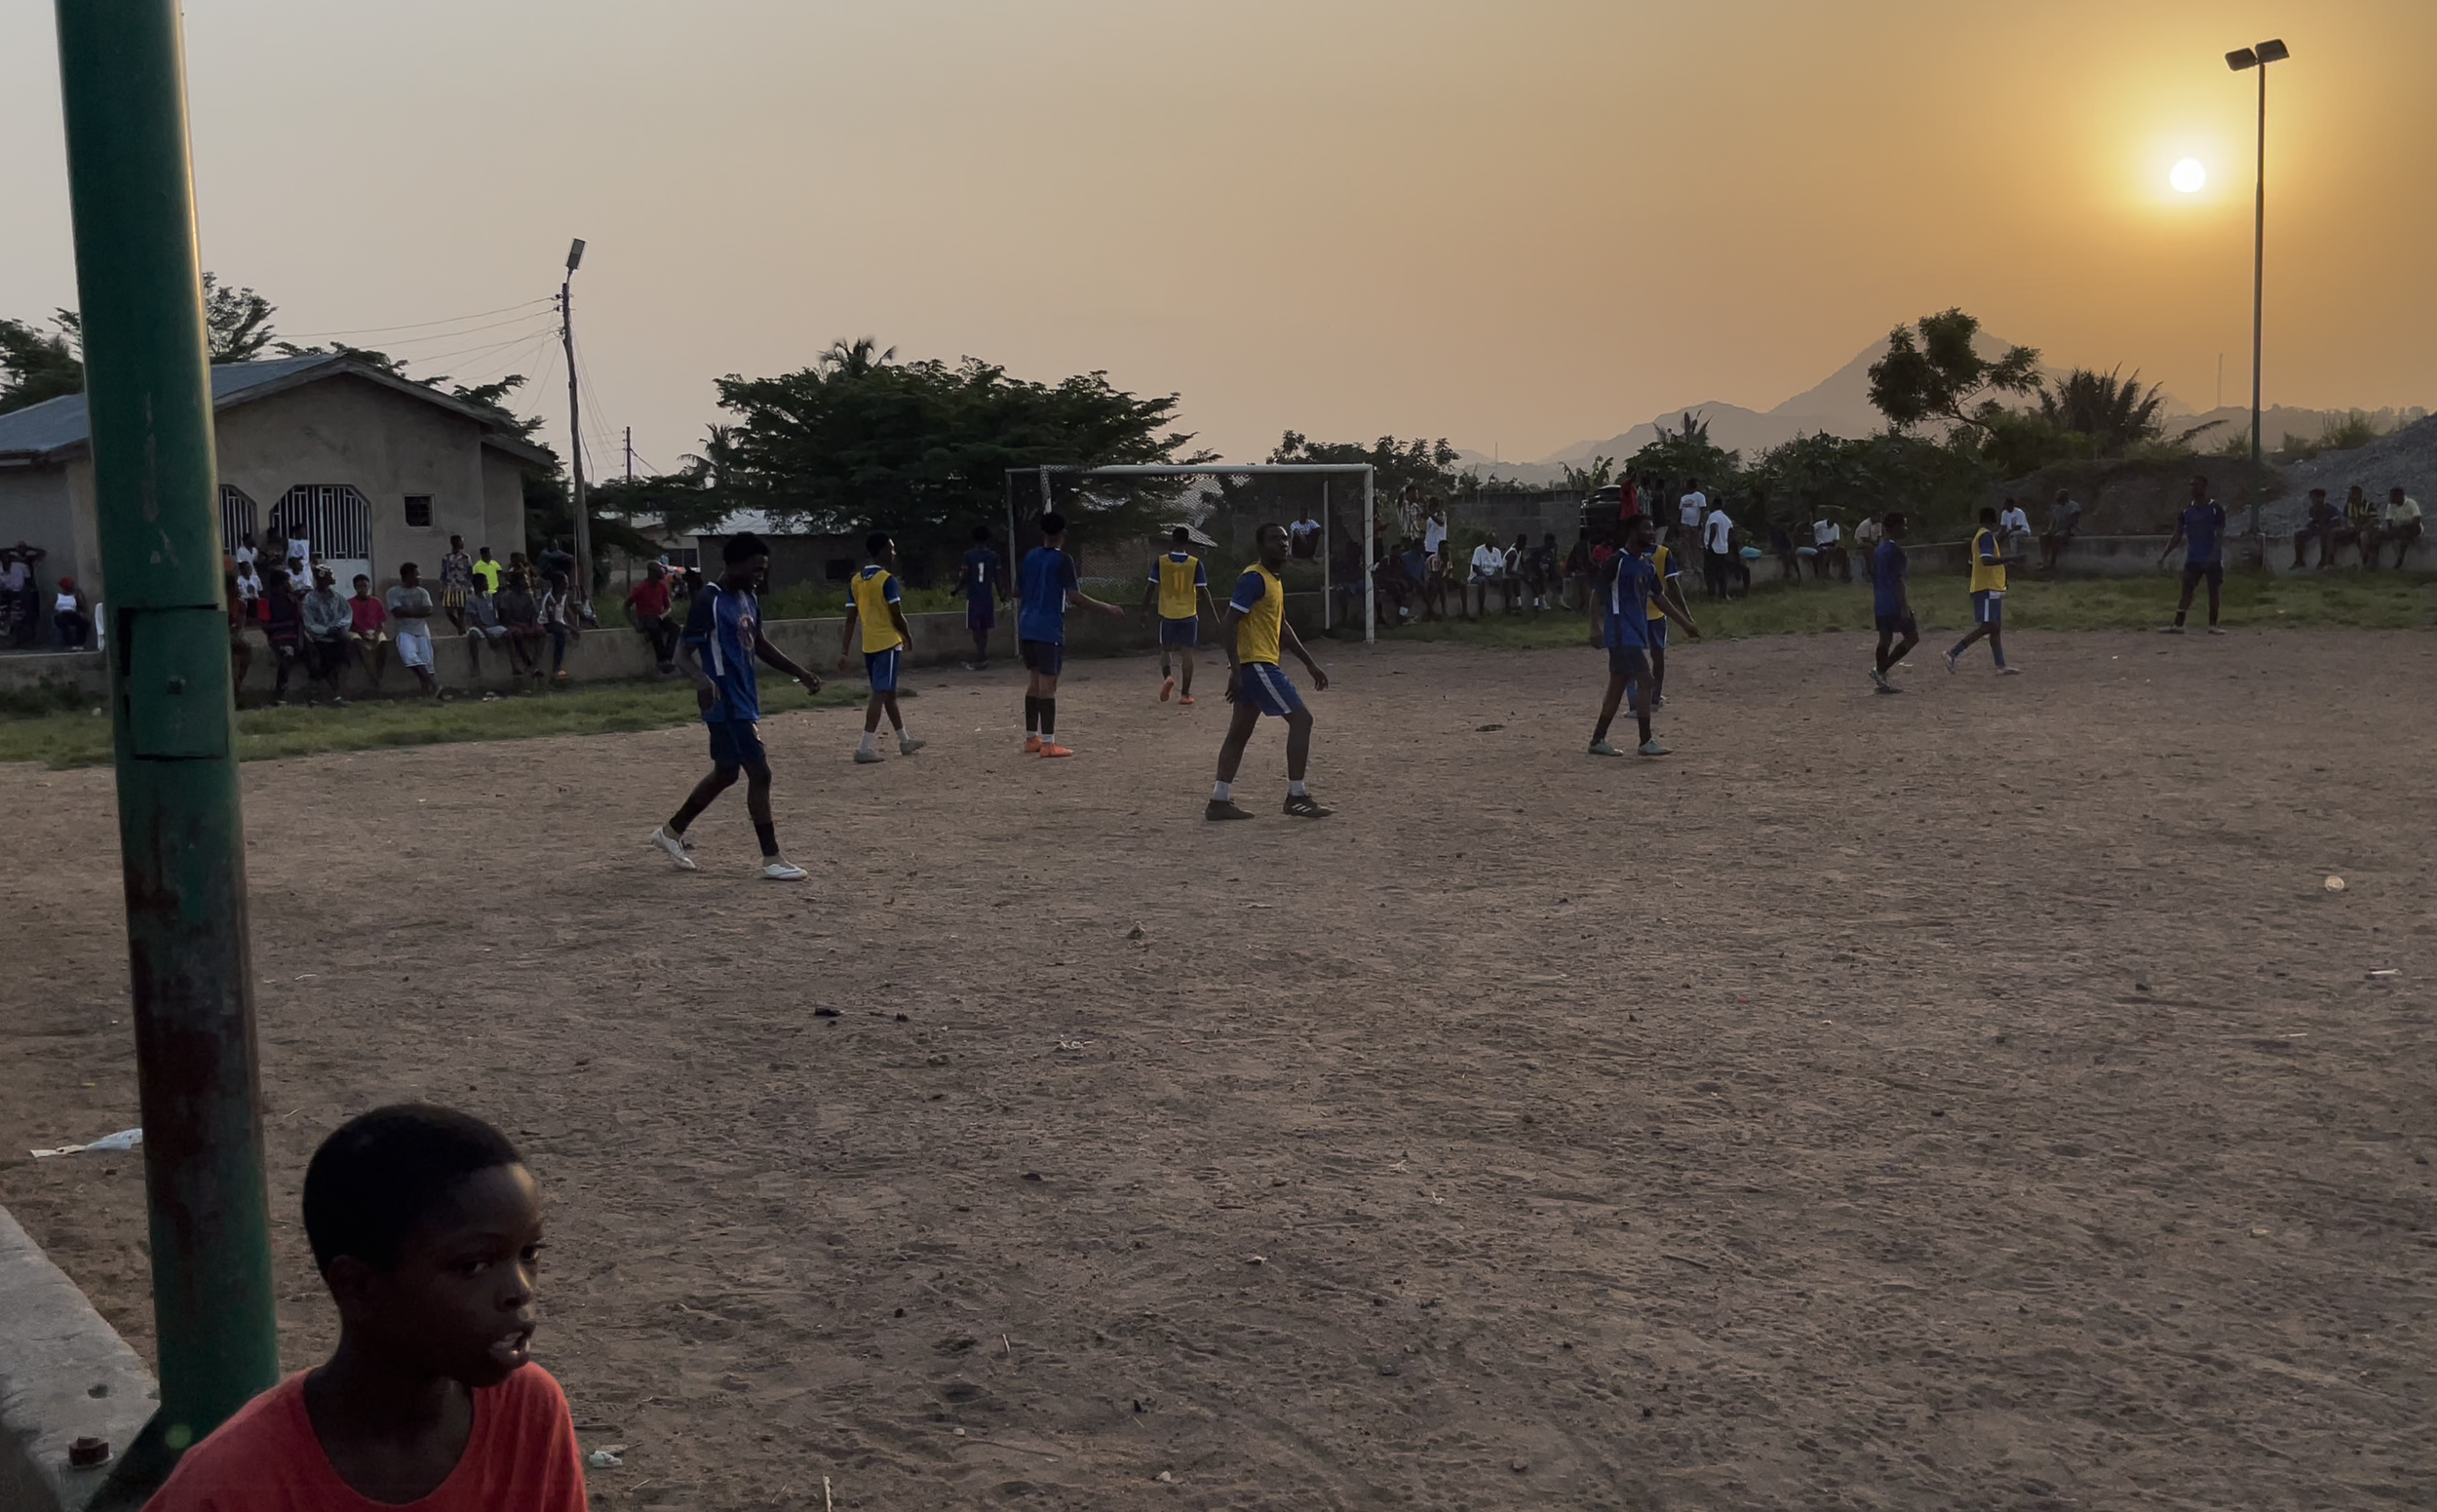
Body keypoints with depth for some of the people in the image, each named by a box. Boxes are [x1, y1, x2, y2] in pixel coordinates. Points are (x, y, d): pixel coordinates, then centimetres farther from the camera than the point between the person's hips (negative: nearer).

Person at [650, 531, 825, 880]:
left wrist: (800, 673, 21)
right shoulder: (709, 601, -17)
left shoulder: (749, 598, 10)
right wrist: (701, 679, -40)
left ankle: (672, 831, 34)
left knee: (726, 773, 19)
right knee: (760, 773, -9)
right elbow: (683, 654, -20)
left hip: (745, 700, 10)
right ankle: (772, 859, -2)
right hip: (727, 704, -10)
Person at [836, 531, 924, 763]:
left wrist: (844, 652, 7)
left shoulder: (855, 581, 8)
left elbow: (851, 619, 7)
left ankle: (904, 740, 29)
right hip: (888, 643, -7)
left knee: (888, 693, 18)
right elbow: (897, 616, -13)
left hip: (869, 645, 7)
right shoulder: (887, 579, -12)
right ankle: (866, 747, -16)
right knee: (881, 694, -9)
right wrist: (909, 637, 5)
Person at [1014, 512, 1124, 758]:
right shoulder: (1063, 560, -11)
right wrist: (1107, 608, -12)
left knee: (1034, 681, 15)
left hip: (1027, 628, 7)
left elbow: (1017, 591, 17)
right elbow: (1074, 596, -18)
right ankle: (1048, 743, -8)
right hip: (1049, 630, -7)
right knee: (1048, 684, -6)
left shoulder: (1030, 556, 9)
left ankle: (1031, 738, 18)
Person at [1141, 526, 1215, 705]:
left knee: (1165, 649, 15)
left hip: (1167, 614, 0)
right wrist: (1213, 612, 5)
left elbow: (1151, 588, -4)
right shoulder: (1195, 563, -5)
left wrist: (1144, 609, 7)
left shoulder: (1160, 561, -4)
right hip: (1189, 614, 0)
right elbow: (1203, 591, -5)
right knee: (1187, 653, 5)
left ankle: (1167, 677, -13)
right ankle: (1185, 695, 4)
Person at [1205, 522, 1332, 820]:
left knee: (1239, 732, 10)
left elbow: (1282, 627, 26)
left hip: (1259, 665, 10)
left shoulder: (1274, 580, 16)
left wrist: (1309, 663, 24)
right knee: (1300, 718, -9)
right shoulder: (1254, 578, -15)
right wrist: (1235, 669, -26)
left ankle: (1219, 801, 12)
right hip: (1256, 664, -10)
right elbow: (1228, 623, -21)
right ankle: (1296, 796, -6)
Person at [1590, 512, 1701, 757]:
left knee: (1618, 686, 10)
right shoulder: (1618, 561, -11)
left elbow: (1658, 598, 21)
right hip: (1623, 634, -9)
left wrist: (1686, 623, 20)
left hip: (1638, 633, 9)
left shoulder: (1646, 564, 14)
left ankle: (1598, 740, 15)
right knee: (1644, 680, -12)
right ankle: (1646, 742, -7)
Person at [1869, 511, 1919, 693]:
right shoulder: (1895, 550, -15)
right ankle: (1881, 670, -7)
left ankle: (1881, 680, 9)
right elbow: (1898, 580, -19)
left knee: (1885, 639, 10)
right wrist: (1904, 606, -19)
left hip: (1880, 603, 9)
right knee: (1912, 637, 0)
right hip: (1894, 603, -9)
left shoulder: (1878, 549, 13)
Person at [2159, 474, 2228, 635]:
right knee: (2187, 590, -2)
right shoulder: (2187, 510, 7)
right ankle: (2178, 625, -6)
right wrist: (2164, 554, 0)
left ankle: (2213, 625, 9)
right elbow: (2177, 536, 9)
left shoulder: (2216, 509, -6)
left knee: (2213, 591, 2)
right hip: (2193, 559, 3)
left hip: (2212, 560, -3)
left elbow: (2220, 535, -11)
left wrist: (2213, 555, -26)